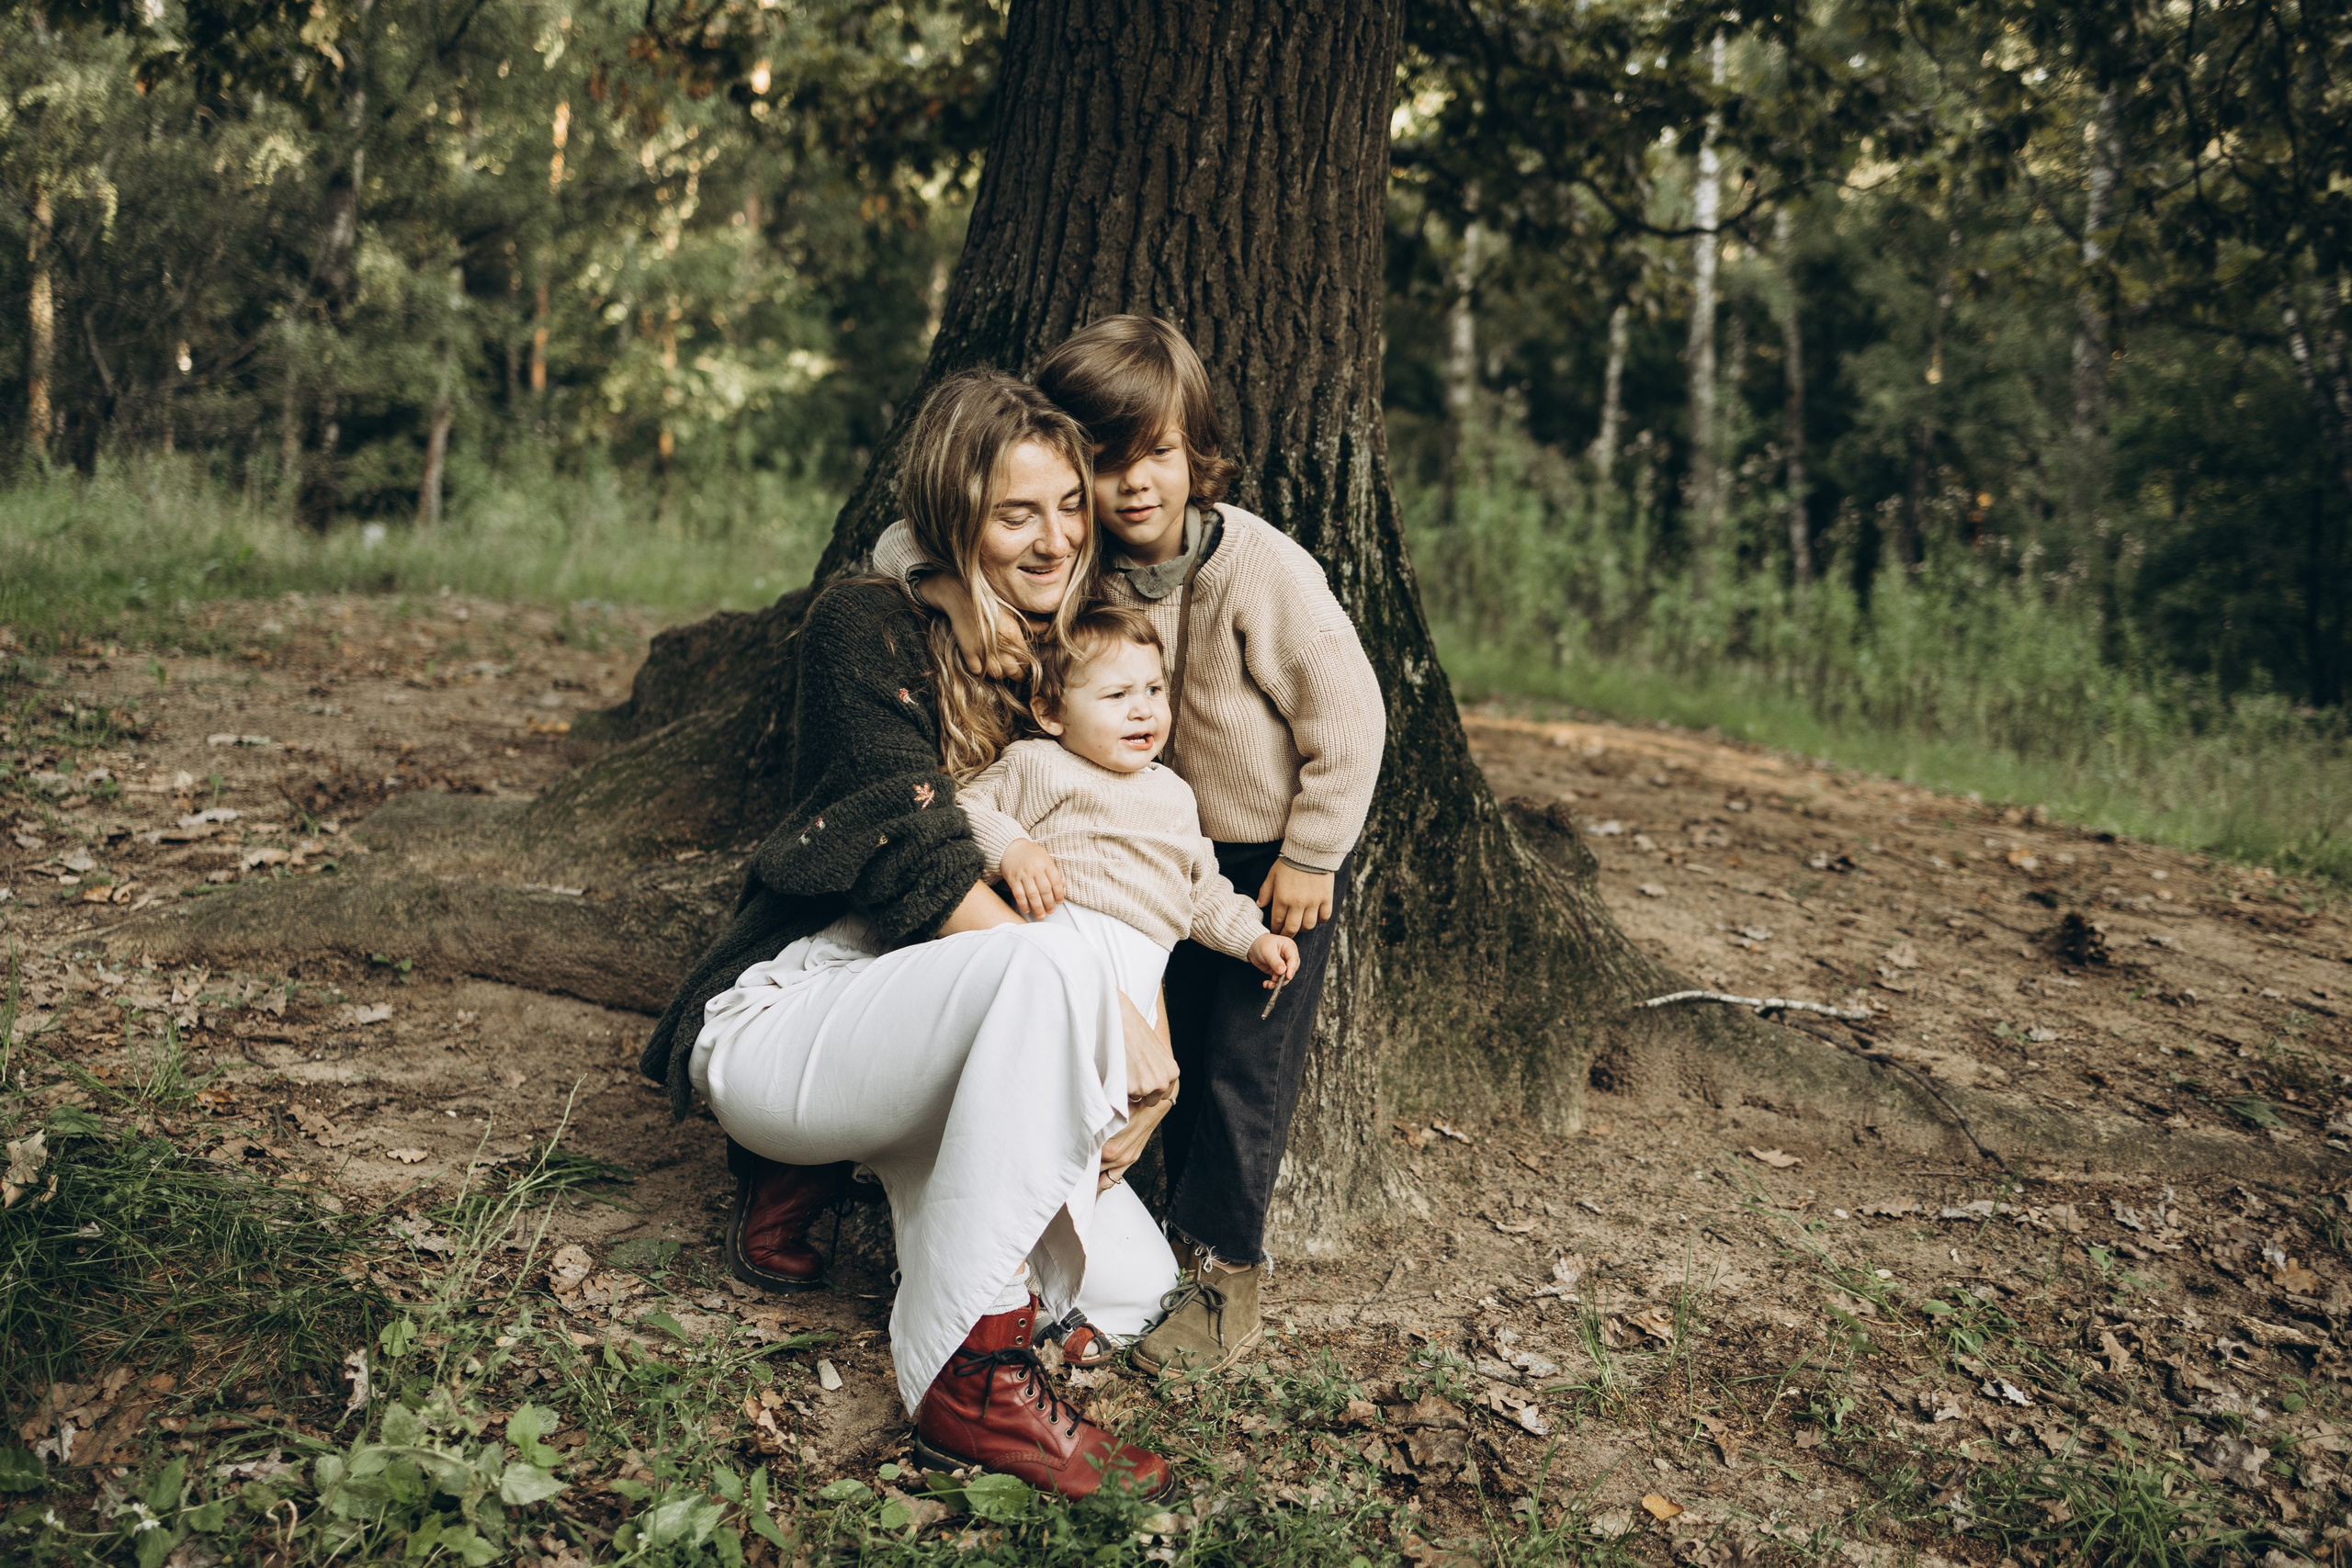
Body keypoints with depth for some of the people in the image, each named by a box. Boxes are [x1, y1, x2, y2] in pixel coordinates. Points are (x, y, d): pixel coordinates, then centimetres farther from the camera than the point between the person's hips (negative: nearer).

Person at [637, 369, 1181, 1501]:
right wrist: (1108, 1022, -25)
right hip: (779, 1018, -7)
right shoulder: (867, 628, -8)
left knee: (1130, 1283, -14)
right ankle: (968, 1384, -31)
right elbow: (917, 866, -20)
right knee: (1044, 962, -36)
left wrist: (1131, 1072, -8)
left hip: (935, 1032, 7)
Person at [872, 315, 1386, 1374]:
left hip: (1281, 848, -5)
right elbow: (906, 540, -11)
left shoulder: (1262, 571, -29)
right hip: (1173, 847, 5)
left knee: (1247, 1060, 0)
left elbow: (1346, 711, -21)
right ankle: (1187, 1232, 32)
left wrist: (1312, 854, -16)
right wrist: (963, 588, -33)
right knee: (1177, 1045, 15)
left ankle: (1226, 1268, 13)